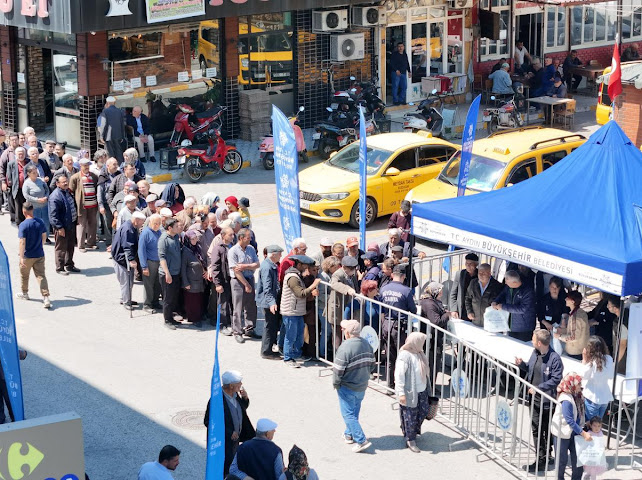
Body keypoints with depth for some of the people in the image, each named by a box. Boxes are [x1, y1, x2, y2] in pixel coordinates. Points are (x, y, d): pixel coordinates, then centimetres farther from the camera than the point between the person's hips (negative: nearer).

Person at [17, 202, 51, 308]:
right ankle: (46, 298, -12)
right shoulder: (40, 222, -3)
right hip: (39, 255, 4)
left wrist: (21, 257, -23)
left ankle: (25, 293, 39)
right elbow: (44, 237, 8)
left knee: (24, 276, 20)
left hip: (27, 256, -4)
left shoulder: (23, 225, -19)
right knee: (41, 276, 1)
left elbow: (22, 242, -22)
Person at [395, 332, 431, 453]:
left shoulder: (420, 353, 5)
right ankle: (410, 440, 15)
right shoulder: (404, 356, -21)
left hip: (422, 391, 8)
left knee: (423, 412, 17)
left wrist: (428, 387, 22)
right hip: (410, 393, -8)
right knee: (410, 416, 2)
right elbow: (399, 375, -21)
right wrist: (401, 393, -24)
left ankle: (415, 430, 42)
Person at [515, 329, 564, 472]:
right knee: (536, 429, 9)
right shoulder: (535, 353, 5)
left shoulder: (554, 359, -19)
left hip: (547, 400, -7)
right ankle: (542, 458, 20)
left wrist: (538, 388, -22)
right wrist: (522, 364, 1)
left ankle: (543, 461, 14)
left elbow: (555, 380, -21)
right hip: (535, 399, 7)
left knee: (547, 430, 7)